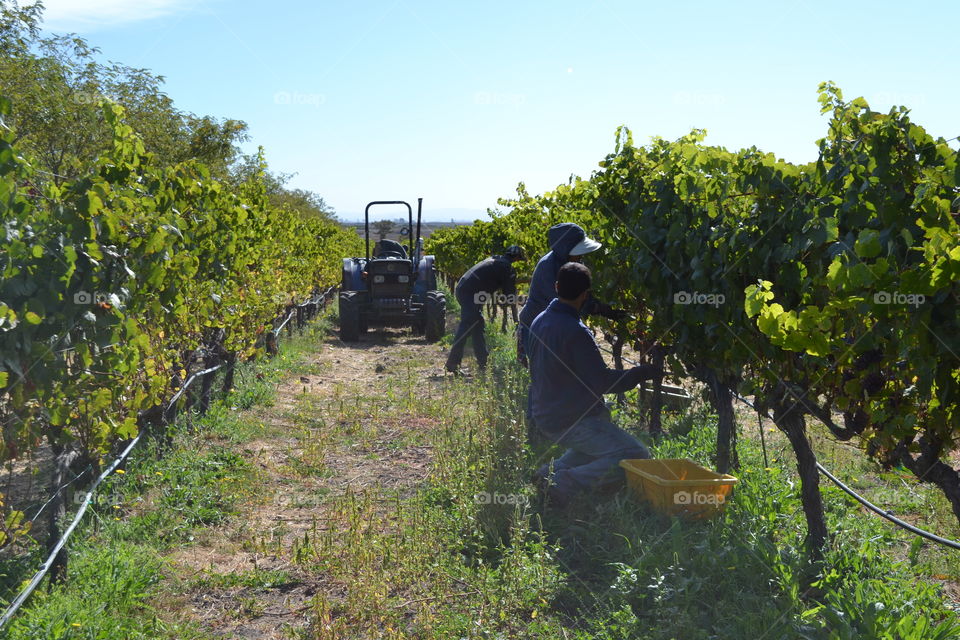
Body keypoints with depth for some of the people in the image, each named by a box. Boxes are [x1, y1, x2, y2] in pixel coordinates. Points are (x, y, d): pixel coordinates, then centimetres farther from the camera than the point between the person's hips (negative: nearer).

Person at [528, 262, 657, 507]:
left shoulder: (539, 322, 4)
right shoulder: (575, 332, -23)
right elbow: (603, 382, -19)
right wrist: (642, 373, -5)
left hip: (544, 417, 9)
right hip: (572, 422, -9)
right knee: (636, 457, -11)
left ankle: (554, 469, 14)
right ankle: (564, 483, -17)